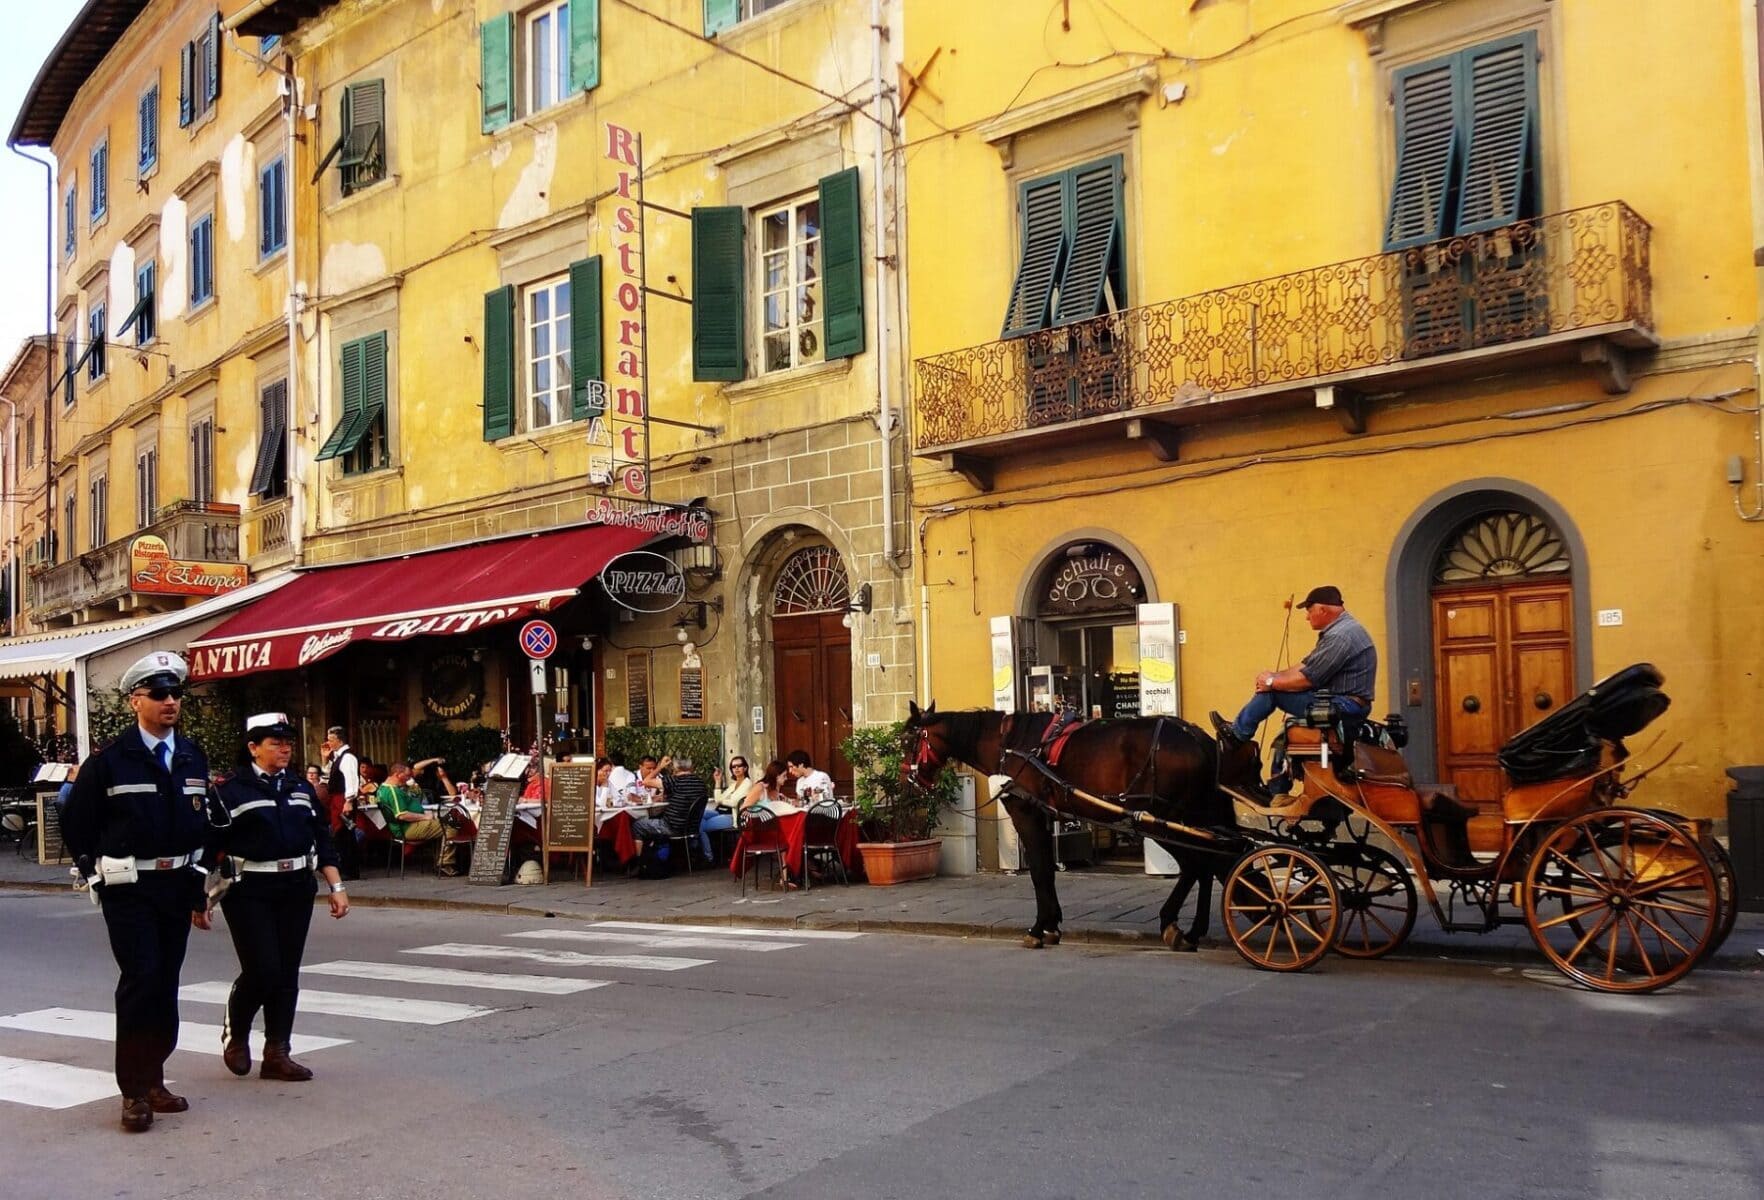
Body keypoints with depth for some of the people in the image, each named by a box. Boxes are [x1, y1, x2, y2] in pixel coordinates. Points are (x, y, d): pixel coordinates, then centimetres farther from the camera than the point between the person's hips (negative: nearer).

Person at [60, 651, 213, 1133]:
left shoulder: (193, 758, 9)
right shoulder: (108, 762, -5)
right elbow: (76, 825, 1)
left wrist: (199, 890, 15)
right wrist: (101, 873, 0)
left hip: (178, 885, 5)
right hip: (129, 889, -5)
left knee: (166, 984, 9)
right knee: (141, 978, -11)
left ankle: (153, 1080, 21)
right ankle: (134, 1091, -1)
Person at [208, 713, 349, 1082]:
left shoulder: (301, 788, 11)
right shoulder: (232, 791, -4)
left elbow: (323, 840, 13)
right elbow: (210, 845, -5)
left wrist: (336, 887, 7)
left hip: (296, 890, 5)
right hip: (250, 892, -5)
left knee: (287, 974, 6)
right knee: (262, 970, -9)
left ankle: (276, 1054, 16)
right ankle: (235, 1033, 19)